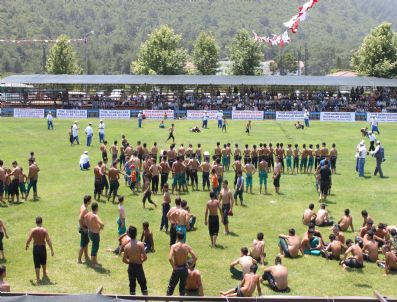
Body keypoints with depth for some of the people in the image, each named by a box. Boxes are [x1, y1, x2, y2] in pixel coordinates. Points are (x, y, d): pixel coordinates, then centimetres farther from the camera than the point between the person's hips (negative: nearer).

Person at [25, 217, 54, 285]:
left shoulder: (33, 230, -6)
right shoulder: (44, 230, -7)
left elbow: (29, 240, -8)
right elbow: (48, 240, -11)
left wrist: (26, 246, 13)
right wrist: (52, 250, -8)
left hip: (35, 248, -1)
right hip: (42, 247, 1)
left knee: (37, 264, 3)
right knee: (43, 262, 24)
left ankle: (38, 279, -3)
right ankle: (44, 275, 46)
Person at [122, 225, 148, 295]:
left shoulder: (127, 246, -11)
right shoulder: (140, 244, -17)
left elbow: (124, 260, -7)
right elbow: (145, 257, -19)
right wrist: (141, 261, 3)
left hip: (131, 267, 2)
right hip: (139, 266, -2)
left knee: (132, 285, 15)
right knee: (143, 284, 14)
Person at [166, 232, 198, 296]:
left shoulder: (174, 246, -14)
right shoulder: (187, 247, -6)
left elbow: (170, 258, -27)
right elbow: (195, 258, -10)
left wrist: (174, 266, -14)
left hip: (177, 269, -2)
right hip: (184, 268, 2)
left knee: (171, 286, 14)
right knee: (182, 286, 17)